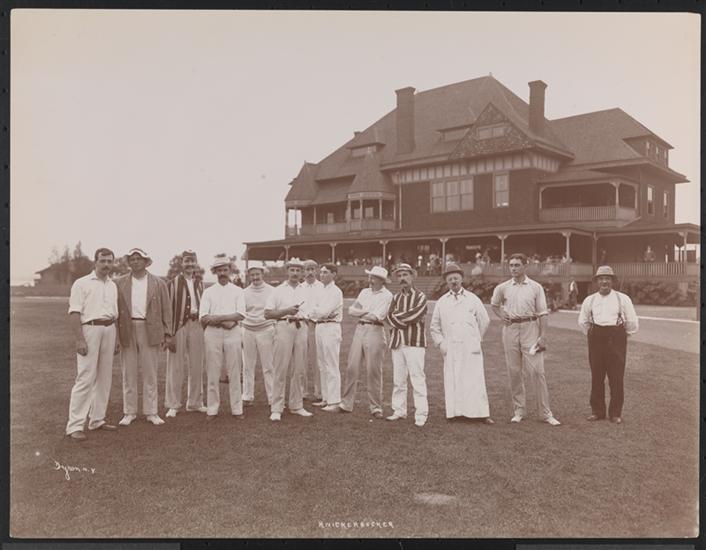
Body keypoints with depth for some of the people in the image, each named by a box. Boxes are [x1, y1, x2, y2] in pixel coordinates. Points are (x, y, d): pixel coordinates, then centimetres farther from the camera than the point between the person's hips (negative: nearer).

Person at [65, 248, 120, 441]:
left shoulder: (113, 286, 16)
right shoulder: (82, 283, -4)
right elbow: (74, 313, -10)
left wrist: (116, 337, 14)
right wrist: (79, 339, -16)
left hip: (109, 330, 7)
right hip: (90, 329, -6)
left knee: (104, 377, 9)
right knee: (86, 378, -9)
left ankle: (97, 419, 19)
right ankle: (75, 425, -3)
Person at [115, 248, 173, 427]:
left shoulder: (159, 284, 5)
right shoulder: (119, 283, 6)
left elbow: (166, 310, 4)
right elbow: (114, 308, 4)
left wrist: (167, 334, -2)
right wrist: (114, 334, -3)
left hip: (151, 331, -1)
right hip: (127, 332, 1)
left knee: (150, 373, 5)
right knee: (129, 373, 7)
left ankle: (151, 412, 14)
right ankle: (129, 412, 17)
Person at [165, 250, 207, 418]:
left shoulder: (200, 284, 13)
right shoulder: (173, 283, -2)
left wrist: (204, 327, 10)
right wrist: (168, 334, -11)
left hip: (196, 325, 4)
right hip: (179, 325, -4)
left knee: (196, 366, 10)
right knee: (175, 367, 1)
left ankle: (195, 402, 22)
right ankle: (173, 405, 10)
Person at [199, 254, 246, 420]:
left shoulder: (238, 291, 8)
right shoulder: (208, 292, 9)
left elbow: (241, 315, -6)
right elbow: (203, 318, -3)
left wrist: (216, 317, -13)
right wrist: (226, 320, -13)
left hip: (233, 333, 0)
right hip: (212, 334, 0)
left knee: (234, 372, 2)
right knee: (212, 373, 3)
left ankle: (237, 408, 9)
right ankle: (212, 409, 11)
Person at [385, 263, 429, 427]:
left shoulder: (420, 297, 0)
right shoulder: (395, 298, 16)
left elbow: (414, 315, -15)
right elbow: (389, 317, 2)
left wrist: (398, 316, -6)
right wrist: (406, 319, -13)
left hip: (415, 343, -5)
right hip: (397, 343, 5)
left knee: (417, 379, -6)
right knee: (398, 380, 9)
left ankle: (421, 415, -3)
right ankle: (399, 411, 18)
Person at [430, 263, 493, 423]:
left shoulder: (473, 299, 7)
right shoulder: (441, 302, 11)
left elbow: (484, 321, 15)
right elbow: (434, 327, 17)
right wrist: (441, 343, 6)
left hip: (471, 348, -1)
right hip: (451, 348, 1)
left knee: (475, 380, -4)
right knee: (452, 381, -1)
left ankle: (482, 413, -1)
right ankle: (455, 412, 5)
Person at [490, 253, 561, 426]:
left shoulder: (535, 287, 2)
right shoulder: (502, 288, 8)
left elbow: (542, 313, 1)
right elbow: (494, 304, 27)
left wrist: (543, 336, -7)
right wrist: (501, 316, 9)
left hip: (530, 328, -2)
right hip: (510, 329, 2)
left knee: (536, 371, -6)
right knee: (514, 371, 6)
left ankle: (546, 413, 0)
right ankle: (519, 410, 16)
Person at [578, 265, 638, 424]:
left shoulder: (622, 298, 4)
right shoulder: (589, 300, 10)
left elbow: (632, 322, 9)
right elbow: (582, 321, 20)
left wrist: (624, 334, 12)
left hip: (616, 339, -2)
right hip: (596, 339, 2)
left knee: (616, 377, 0)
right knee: (596, 376, 5)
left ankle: (616, 413, 9)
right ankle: (597, 411, 14)